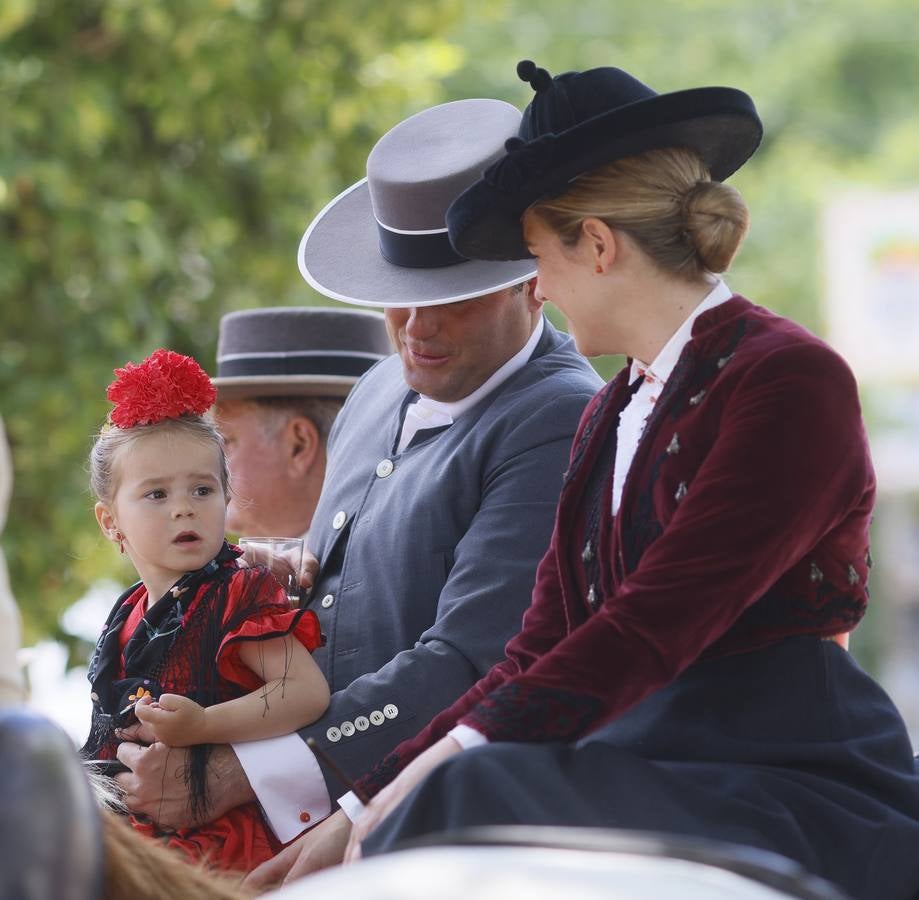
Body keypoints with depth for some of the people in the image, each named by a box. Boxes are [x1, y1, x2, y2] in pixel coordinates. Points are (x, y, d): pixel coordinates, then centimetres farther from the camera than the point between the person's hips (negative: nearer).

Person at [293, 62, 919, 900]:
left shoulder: (791, 382, -8)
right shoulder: (611, 417, 19)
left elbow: (658, 621, -18)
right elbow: (542, 650, 15)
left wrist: (457, 754, -24)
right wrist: (372, 805, 5)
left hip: (792, 791, -7)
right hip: (643, 776, 7)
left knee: (476, 800, -29)